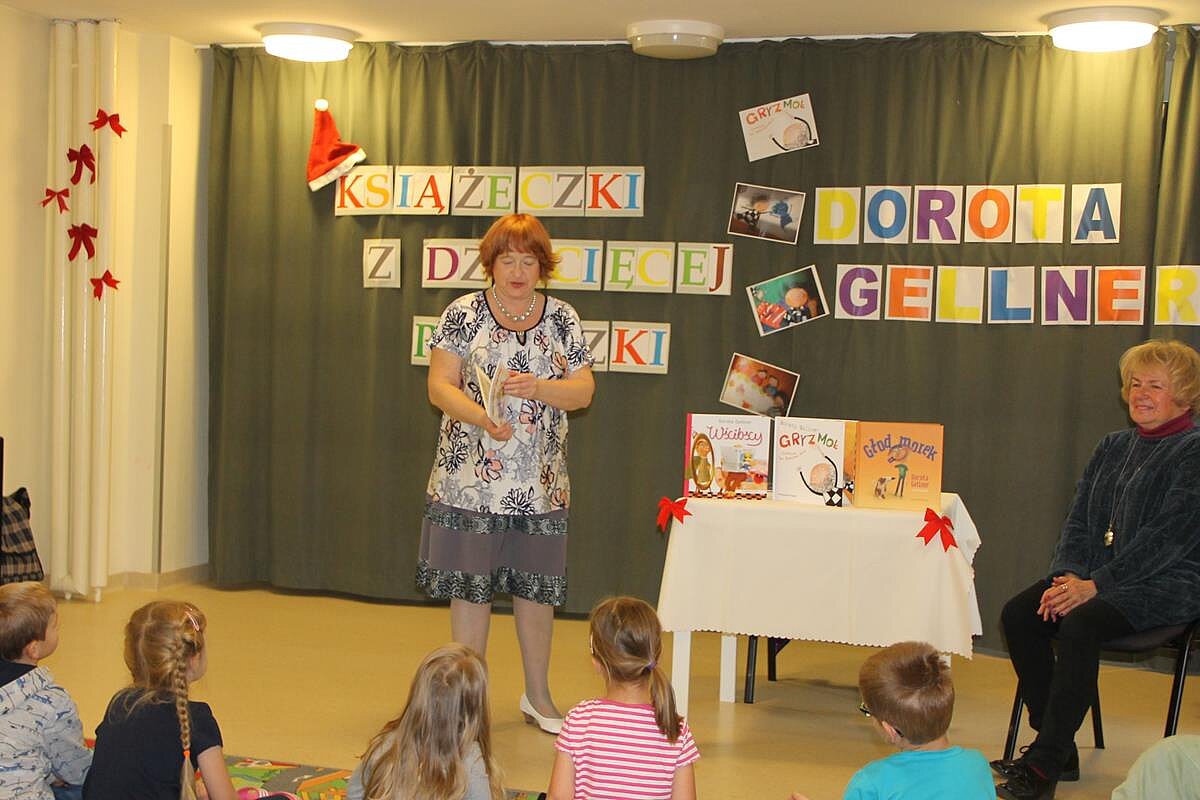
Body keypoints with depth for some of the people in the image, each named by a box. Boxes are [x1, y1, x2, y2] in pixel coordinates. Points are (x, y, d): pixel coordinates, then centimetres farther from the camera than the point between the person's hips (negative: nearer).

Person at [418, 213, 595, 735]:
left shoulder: (562, 319, 6)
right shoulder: (464, 314, 0)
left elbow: (583, 390, 3)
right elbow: (440, 387, -5)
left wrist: (537, 387, -16)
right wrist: (482, 419, -23)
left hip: (540, 481, 2)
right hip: (470, 480, -2)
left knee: (537, 586, 9)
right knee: (470, 585, 2)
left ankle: (538, 695, 23)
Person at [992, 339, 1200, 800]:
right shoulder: (1113, 449, 16)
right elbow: (1079, 520, 13)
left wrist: (1095, 585, -20)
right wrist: (1067, 574, -7)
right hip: (1096, 575, 7)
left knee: (1080, 624, -33)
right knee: (1018, 614, -17)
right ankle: (1059, 749, -8)